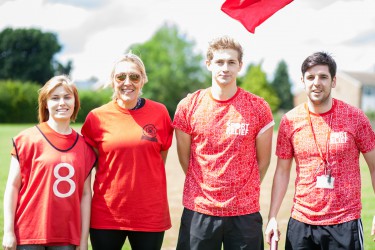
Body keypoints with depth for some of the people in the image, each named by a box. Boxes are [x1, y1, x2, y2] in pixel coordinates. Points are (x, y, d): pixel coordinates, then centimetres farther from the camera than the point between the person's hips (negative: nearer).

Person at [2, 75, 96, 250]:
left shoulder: (83, 146, 7)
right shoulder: (29, 139, -1)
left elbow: (85, 194, 7)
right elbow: (13, 186, -2)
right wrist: (8, 231, -6)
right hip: (29, 235, -3)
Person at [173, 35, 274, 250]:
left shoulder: (259, 108, -2)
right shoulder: (188, 107, 0)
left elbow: (263, 160, 6)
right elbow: (184, 157, 8)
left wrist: (245, 192, 9)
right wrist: (205, 190, 11)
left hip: (245, 212, 0)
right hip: (198, 210, 1)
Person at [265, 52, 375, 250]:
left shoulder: (355, 118, -4)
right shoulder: (290, 121, 1)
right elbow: (282, 172, 7)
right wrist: (272, 217, 1)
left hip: (345, 224, -2)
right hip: (301, 222, 2)